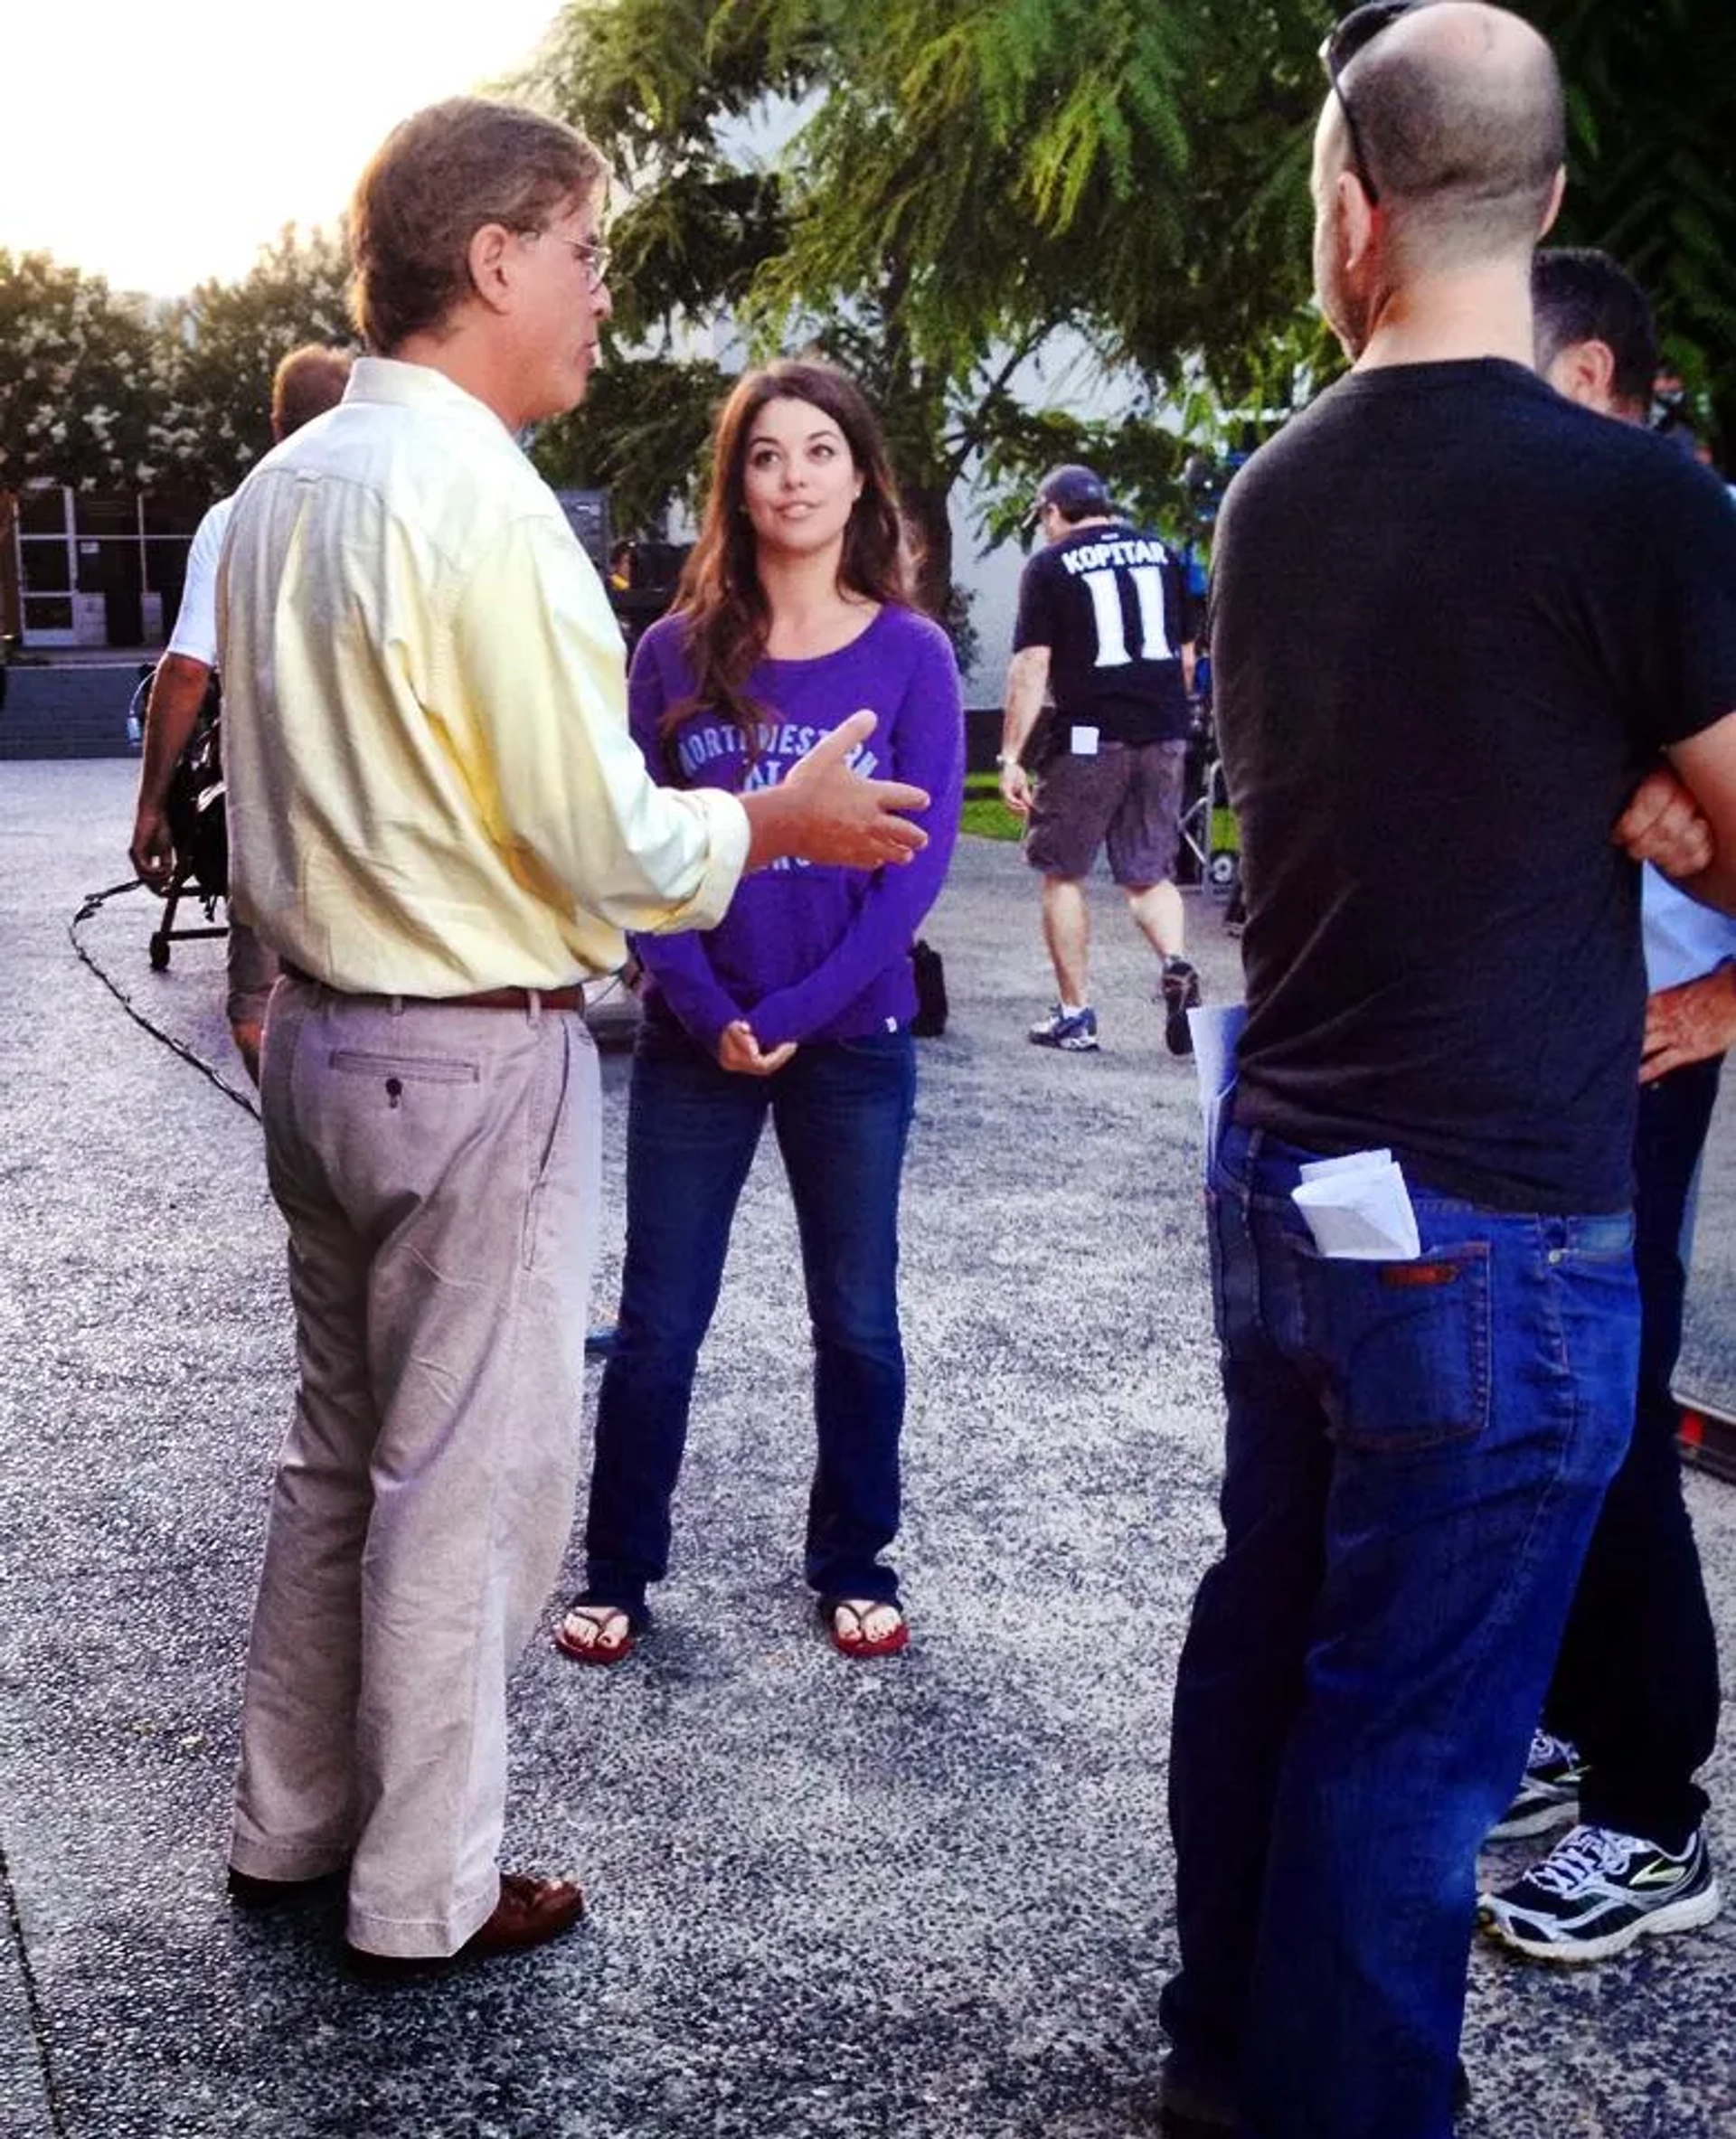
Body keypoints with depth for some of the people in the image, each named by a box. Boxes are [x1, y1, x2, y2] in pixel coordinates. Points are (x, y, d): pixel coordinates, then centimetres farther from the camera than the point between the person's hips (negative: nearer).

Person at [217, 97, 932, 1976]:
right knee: (468, 1484, 5)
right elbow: (607, 848, -19)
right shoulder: (479, 496, -19)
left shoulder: (282, 488, 7)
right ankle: (424, 1896, 20)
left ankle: (287, 1825, 34)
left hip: (320, 1031, 9)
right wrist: (791, 820, -3)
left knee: (341, 1451, 20)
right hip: (475, 1062, -9)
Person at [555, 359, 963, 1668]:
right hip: (694, 1043, 1)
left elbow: (921, 860, -8)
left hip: (852, 1041, -1)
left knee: (857, 1320, 11)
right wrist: (709, 1013, -13)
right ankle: (619, 1574, 22)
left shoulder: (910, 654, -3)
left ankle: (856, 1565, 28)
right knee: (657, 1322, 7)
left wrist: (798, 1013, -14)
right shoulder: (678, 653, 0)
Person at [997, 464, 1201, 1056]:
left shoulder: (1051, 565, -1)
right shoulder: (1161, 554, 14)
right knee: (1148, 874, 13)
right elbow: (1187, 658, 18)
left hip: (1089, 737, -4)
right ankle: (1175, 966, -13)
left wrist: (1011, 756, -8)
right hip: (1164, 738, 5)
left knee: (1063, 875, 9)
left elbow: (1032, 666, -9)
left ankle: (1075, 1014, 9)